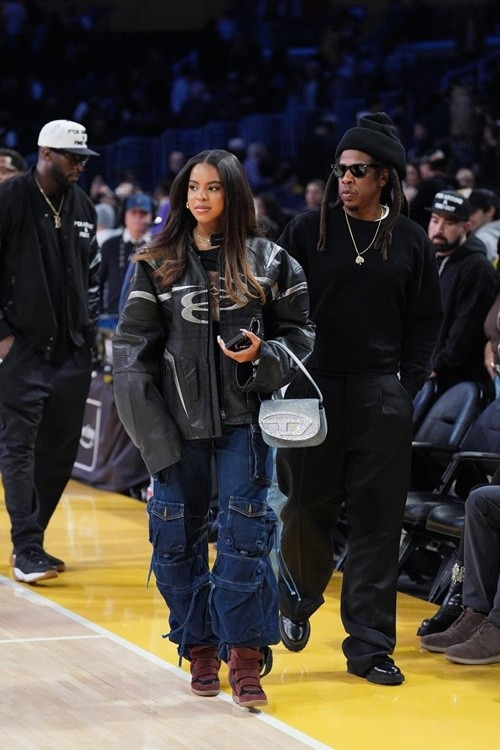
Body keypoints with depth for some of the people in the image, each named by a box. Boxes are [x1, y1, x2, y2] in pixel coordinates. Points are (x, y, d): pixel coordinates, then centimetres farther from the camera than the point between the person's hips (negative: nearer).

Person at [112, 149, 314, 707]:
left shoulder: (268, 261, 2)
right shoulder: (157, 265, 4)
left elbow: (299, 333, 7)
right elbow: (132, 348, 2)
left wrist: (262, 355, -14)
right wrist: (152, 431, -4)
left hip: (244, 418, -1)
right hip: (179, 421, 1)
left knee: (245, 533, -6)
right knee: (177, 535, 3)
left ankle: (245, 658, -2)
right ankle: (200, 648, 17)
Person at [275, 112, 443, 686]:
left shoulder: (411, 241, 6)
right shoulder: (308, 231, 2)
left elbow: (425, 321, 10)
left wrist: (408, 385, 1)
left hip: (382, 396, 1)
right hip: (314, 390, -1)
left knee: (377, 520, 0)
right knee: (307, 509, 6)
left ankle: (370, 644, 5)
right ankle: (298, 600, 34)